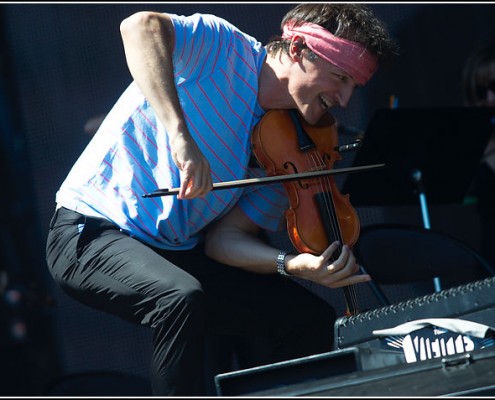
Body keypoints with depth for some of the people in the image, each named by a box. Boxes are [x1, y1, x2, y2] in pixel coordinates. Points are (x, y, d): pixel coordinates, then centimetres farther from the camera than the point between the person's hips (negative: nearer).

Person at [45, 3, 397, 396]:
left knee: (313, 318, -4)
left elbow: (224, 237, -1)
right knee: (184, 298, -37)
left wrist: (293, 264, -22)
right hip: (92, 231, -7)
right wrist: (181, 136, -45)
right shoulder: (223, 49, -15)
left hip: (181, 254, 7)